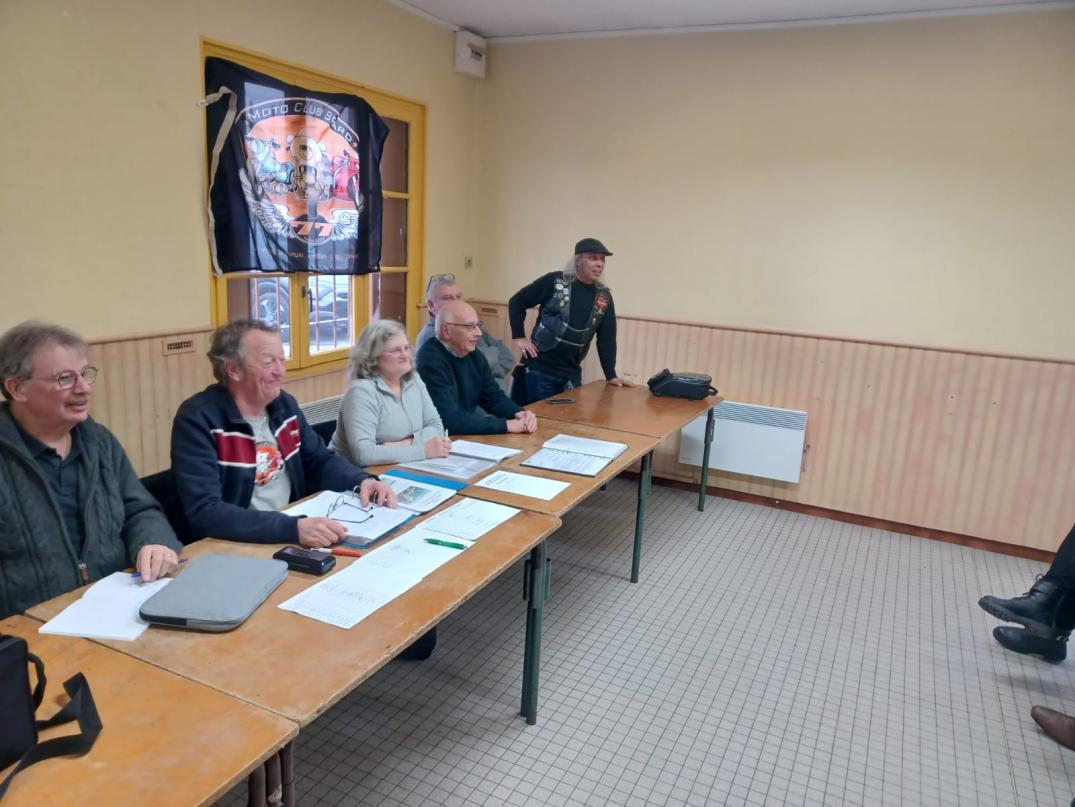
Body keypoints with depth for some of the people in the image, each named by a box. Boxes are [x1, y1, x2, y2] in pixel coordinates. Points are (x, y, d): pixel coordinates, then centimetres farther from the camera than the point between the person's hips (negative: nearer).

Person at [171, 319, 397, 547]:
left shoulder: (284, 405, 5)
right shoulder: (197, 419, -15)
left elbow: (320, 460, 16)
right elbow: (204, 512, -25)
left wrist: (362, 481, -4)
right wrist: (292, 528, -34)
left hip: (294, 527, 7)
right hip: (234, 546, -6)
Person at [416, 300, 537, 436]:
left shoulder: (474, 354, 4)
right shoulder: (430, 361, -22)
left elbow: (493, 396, 11)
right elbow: (450, 420, -29)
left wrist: (518, 413, -9)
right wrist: (506, 425, -25)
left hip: (471, 434, 7)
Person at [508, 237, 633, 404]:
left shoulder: (604, 297, 5)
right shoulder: (554, 281, -7)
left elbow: (606, 338, 8)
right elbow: (517, 301, 0)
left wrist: (611, 375, 6)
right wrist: (519, 337, -6)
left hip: (572, 373, 4)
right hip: (540, 368, -4)